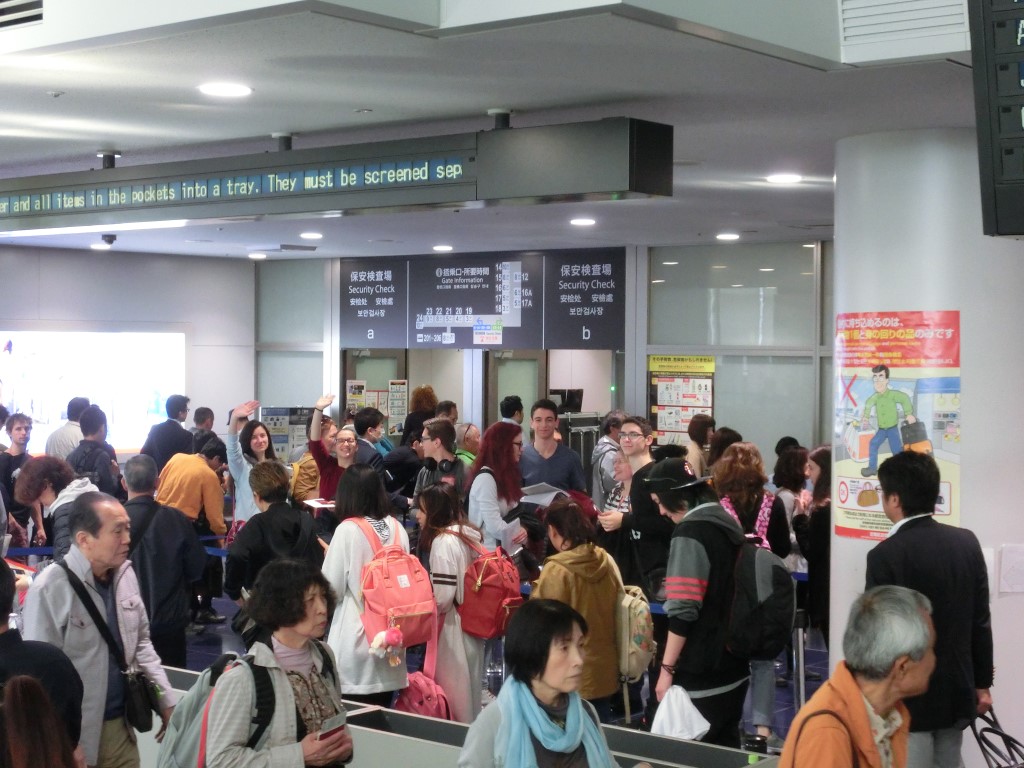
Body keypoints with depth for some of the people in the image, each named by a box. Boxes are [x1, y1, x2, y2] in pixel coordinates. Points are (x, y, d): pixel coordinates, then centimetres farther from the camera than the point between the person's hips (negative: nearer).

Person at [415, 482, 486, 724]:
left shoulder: (443, 542, -17)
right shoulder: (470, 534, 8)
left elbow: (442, 597, -21)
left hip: (453, 628, -9)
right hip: (473, 623, 9)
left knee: (453, 697, 1)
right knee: (470, 692, 16)